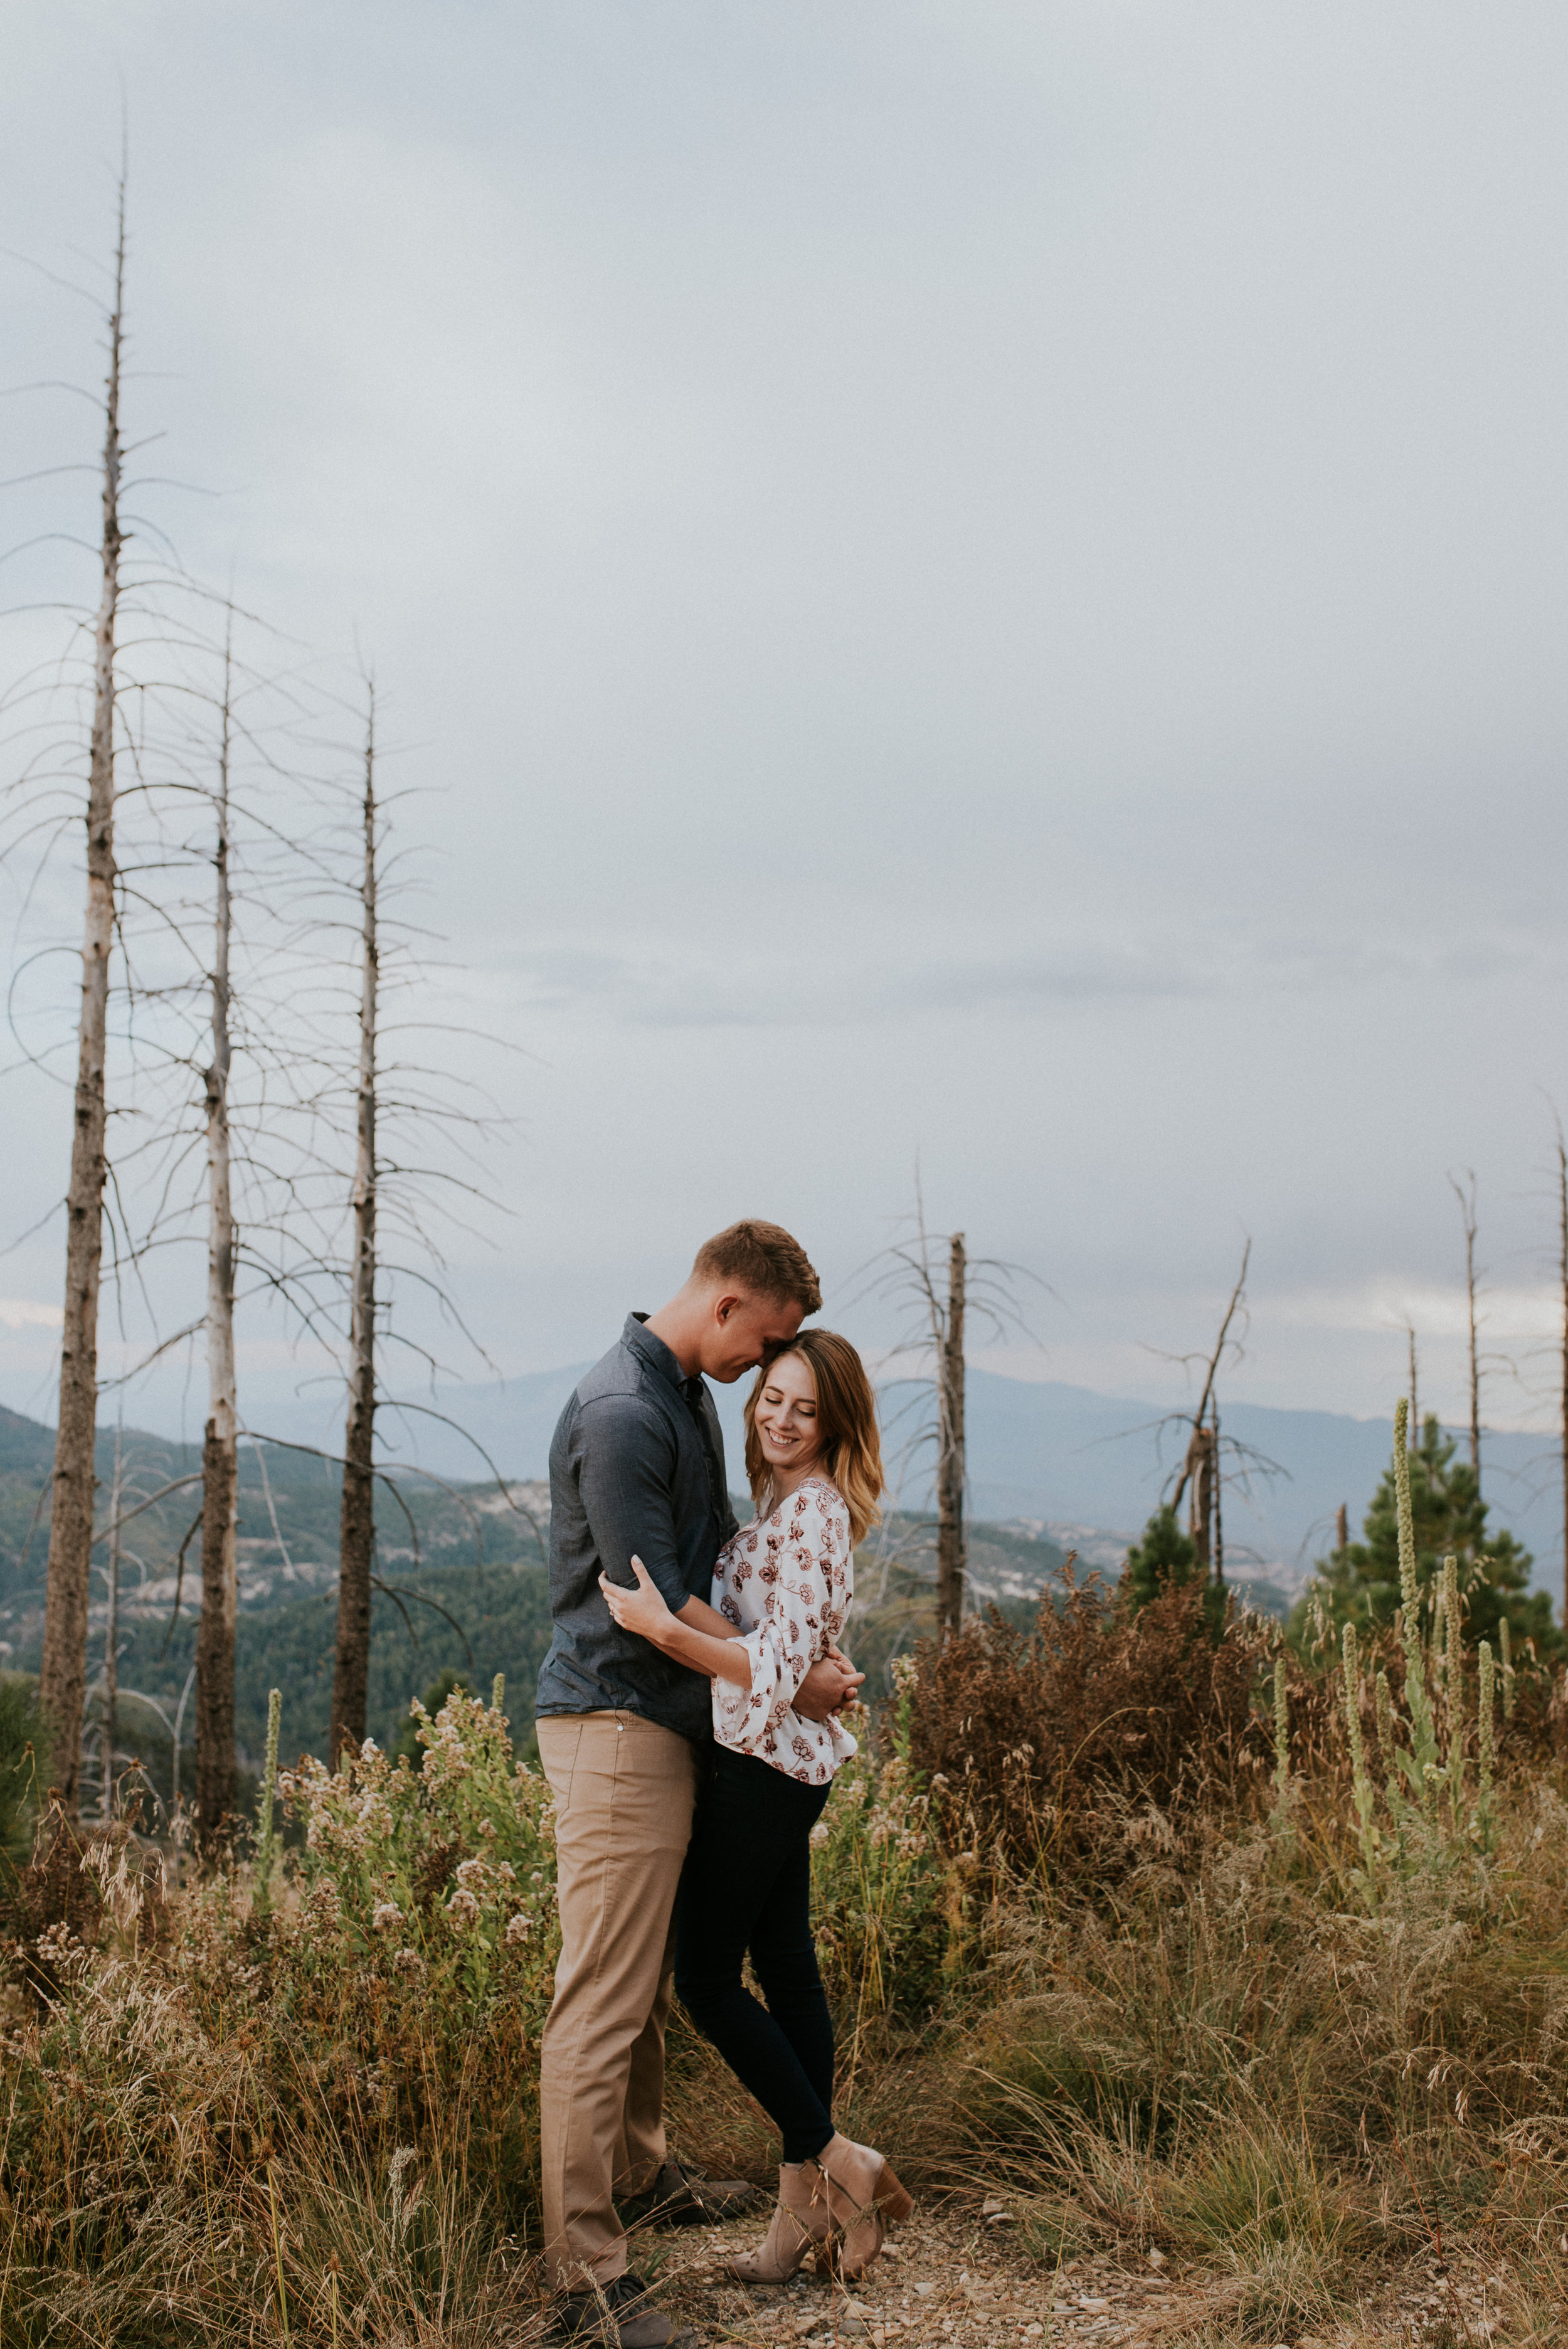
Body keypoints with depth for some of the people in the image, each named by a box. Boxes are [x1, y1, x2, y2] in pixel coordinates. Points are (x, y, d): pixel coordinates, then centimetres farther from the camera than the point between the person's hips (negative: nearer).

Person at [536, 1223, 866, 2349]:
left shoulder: (693, 1398, 13)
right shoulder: (621, 1413, -20)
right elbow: (653, 1604, -20)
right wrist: (787, 1681, -11)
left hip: (671, 1723, 10)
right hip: (617, 1724, -10)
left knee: (652, 1979, 22)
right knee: (603, 2001, -8)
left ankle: (641, 2172, 37)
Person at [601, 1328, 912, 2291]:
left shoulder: (811, 1511, -18)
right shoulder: (790, 1502, 12)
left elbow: (779, 1665, -25)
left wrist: (665, 1629, -32)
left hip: (766, 1763, -10)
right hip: (783, 1760, 10)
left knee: (708, 1976, -3)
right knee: (785, 1967, 12)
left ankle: (834, 2161, 3)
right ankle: (807, 2207, 18)